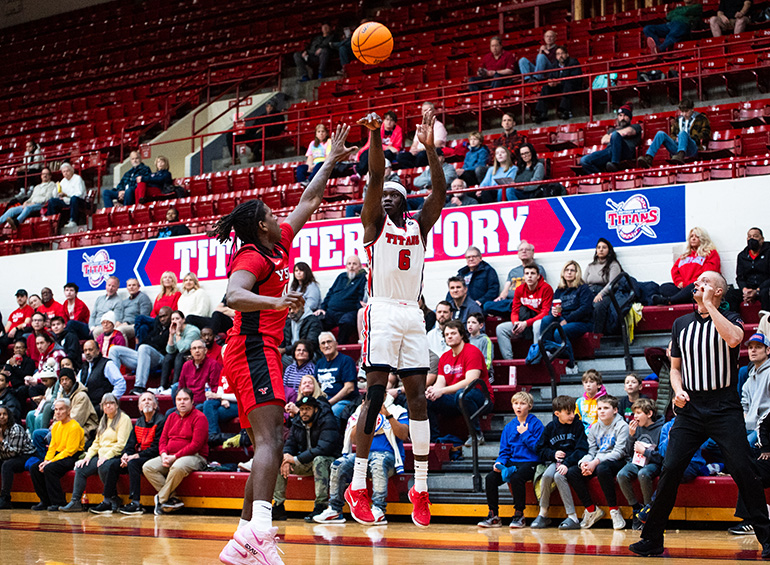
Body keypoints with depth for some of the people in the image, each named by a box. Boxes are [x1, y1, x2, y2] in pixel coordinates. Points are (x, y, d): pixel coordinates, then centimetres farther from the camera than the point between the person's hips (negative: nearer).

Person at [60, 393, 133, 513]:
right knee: (81, 468, -9)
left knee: (103, 467, -36)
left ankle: (111, 501, -25)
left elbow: (121, 444, -13)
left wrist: (106, 456, -20)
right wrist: (88, 456, 6)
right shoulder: (103, 420, 23)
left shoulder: (124, 419, -3)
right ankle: (75, 502, -9)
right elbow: (97, 442, 22)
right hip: (101, 456, 8)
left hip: (116, 456, -8)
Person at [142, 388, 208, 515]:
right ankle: (172, 499, -21)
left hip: (195, 457, -7)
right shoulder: (171, 417, 17)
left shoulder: (199, 417, -5)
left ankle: (162, 499, -20)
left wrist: (175, 457, -18)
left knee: (178, 467, -39)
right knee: (147, 467, -16)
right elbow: (163, 440, 15)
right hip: (170, 457, 7)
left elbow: (196, 445, -14)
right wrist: (164, 455, -8)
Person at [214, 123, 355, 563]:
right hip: (253, 350, -10)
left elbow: (308, 204, 28)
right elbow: (234, 295, -26)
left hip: (262, 354, 10)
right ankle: (259, 525, -41)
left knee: (270, 447, 6)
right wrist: (275, 301, -42)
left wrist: (332, 161, 33)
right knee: (269, 440, -24)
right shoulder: (253, 257, -7)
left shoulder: (278, 248, 19)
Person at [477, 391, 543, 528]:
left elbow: (538, 447, -9)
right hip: (512, 463, 6)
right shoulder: (509, 427, 15)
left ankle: (519, 515, -19)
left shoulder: (535, 423, 0)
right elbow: (504, 451, 15)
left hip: (530, 462, -6)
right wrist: (499, 462, -4)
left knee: (516, 478, -35)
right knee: (490, 478, -17)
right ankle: (493, 516, -7)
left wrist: (525, 434, -10)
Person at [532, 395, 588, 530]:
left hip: (572, 462, -3)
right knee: (547, 475, -30)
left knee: (559, 476, -33)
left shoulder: (578, 425, 0)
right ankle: (543, 514, -15)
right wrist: (553, 454, -6)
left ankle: (572, 517, -31)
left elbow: (582, 450, -7)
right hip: (555, 462, 3)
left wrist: (567, 463, -19)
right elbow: (540, 449, 15)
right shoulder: (550, 427, 9)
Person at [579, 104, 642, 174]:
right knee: (584, 160, -21)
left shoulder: (635, 127, 26)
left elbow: (627, 132, 3)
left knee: (615, 134, -36)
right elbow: (603, 141, 20)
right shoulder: (613, 129, 39)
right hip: (609, 151, 4)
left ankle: (615, 164, -41)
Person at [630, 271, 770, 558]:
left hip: (725, 408, -3)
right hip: (690, 408, 3)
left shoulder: (730, 318, 2)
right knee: (670, 470, -4)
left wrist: (709, 305, -14)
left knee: (744, 471, -9)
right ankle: (652, 539, 3)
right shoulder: (681, 324, 14)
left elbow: (733, 338, -23)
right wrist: (678, 390, 0)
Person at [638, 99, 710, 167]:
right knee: (660, 133, -16)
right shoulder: (678, 120, 28)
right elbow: (673, 135, 33)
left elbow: (706, 134, 5)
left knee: (682, 133, -35)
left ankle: (680, 155, -66)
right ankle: (648, 158, -38)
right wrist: (676, 139, 10)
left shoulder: (701, 119, 15)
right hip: (677, 147, 5)